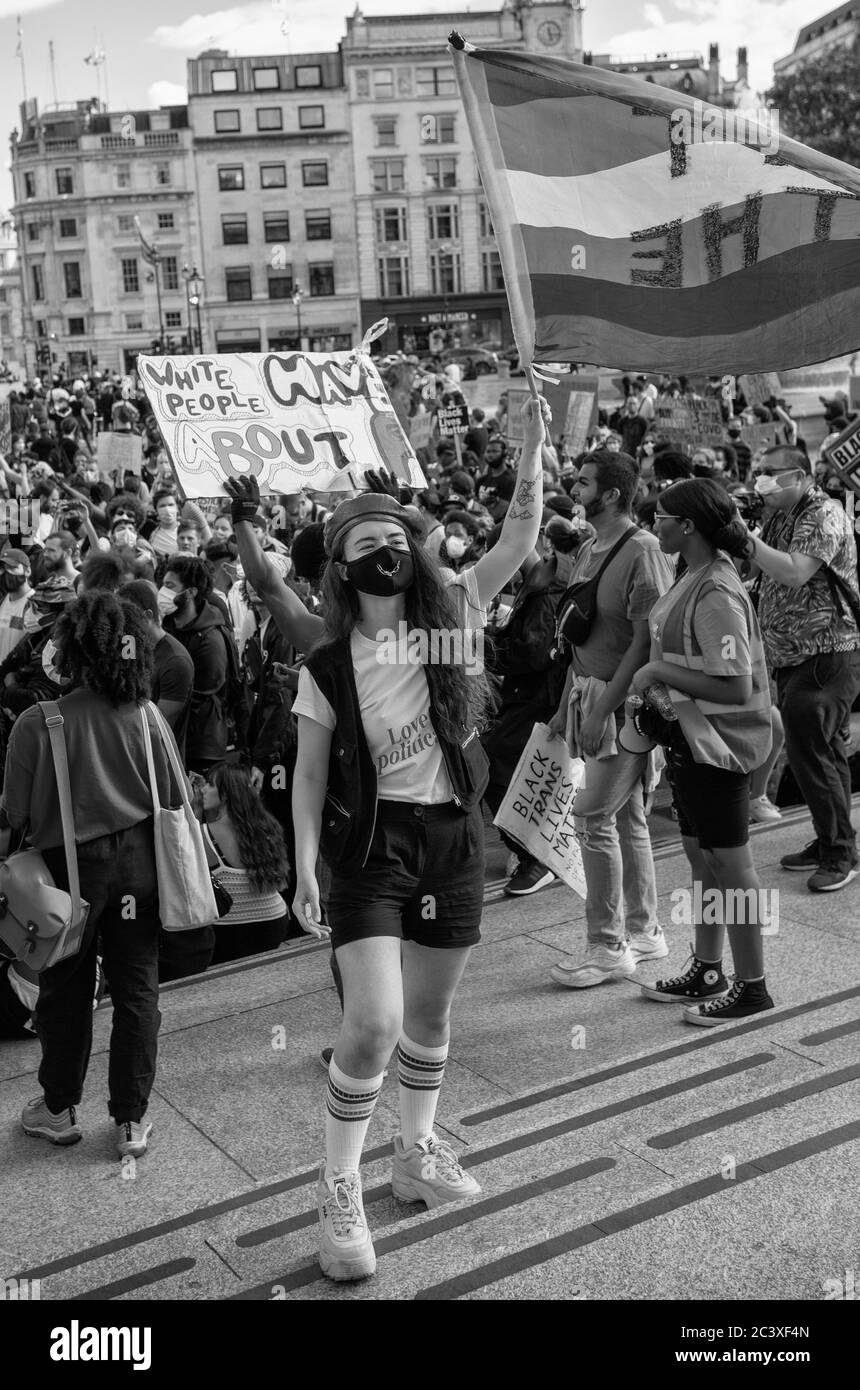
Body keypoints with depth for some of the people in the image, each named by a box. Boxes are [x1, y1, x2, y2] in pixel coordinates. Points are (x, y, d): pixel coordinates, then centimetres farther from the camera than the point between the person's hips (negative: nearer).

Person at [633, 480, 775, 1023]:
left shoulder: (716, 594, -23)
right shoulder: (694, 578, 6)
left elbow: (736, 687, -27)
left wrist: (660, 672, -21)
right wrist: (658, 676, 3)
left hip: (718, 744, -10)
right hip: (693, 738, 10)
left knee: (731, 865, 2)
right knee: (702, 857, 19)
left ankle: (752, 986, 16)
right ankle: (707, 972, 33)